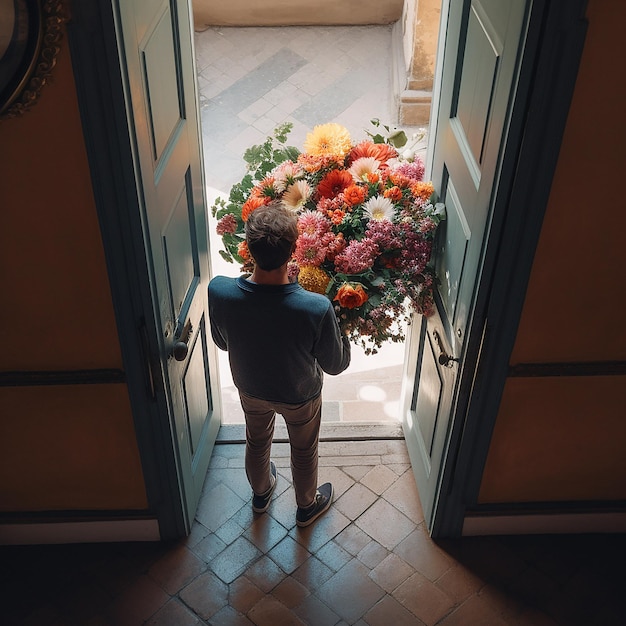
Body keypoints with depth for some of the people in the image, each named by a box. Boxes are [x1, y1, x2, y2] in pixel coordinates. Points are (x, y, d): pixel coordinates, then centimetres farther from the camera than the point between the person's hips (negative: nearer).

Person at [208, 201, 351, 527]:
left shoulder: (218, 291, -33)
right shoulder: (317, 308, -41)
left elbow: (221, 342, -11)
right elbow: (336, 365, -21)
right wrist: (340, 325, -7)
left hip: (250, 388, 3)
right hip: (300, 396, -2)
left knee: (257, 441, 34)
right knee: (303, 452, 29)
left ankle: (260, 493, 63)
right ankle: (307, 506, 57)